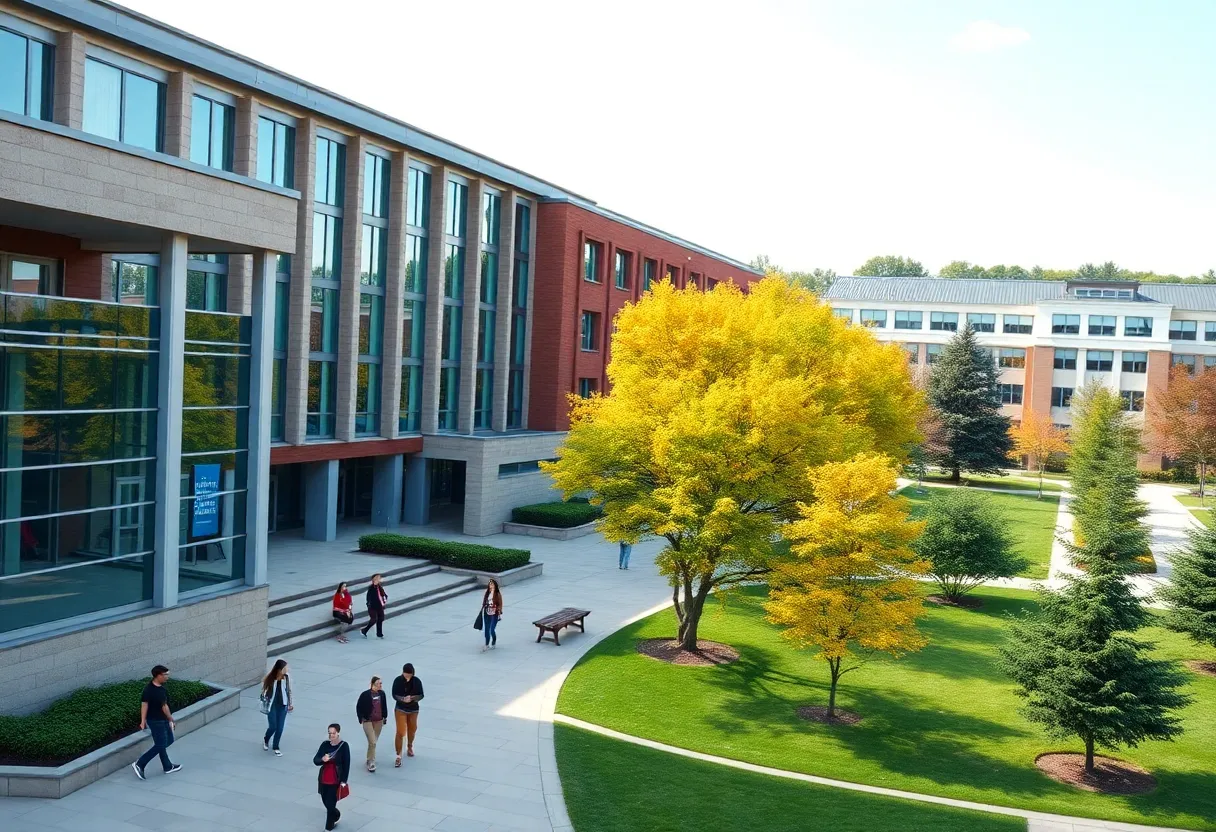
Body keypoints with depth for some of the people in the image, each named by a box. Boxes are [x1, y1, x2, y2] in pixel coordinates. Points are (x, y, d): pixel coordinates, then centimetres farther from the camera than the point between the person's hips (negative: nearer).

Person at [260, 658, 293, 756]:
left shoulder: (286, 677, -8)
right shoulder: (270, 678, -15)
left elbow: (289, 690, 3)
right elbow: (264, 691, -4)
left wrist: (290, 703, 8)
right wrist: (265, 705, -2)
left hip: (282, 705, 2)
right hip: (272, 705, -2)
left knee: (280, 727, 4)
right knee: (273, 727, -1)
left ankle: (276, 747, 22)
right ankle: (266, 740, 32)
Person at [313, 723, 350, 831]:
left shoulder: (343, 746, -11)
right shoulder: (325, 744, 0)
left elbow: (346, 765, -8)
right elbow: (315, 760, -3)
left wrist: (343, 781, -11)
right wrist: (322, 759, -25)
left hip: (336, 781, -5)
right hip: (323, 779, 5)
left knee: (330, 804, -4)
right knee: (325, 802, 16)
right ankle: (336, 816, 45)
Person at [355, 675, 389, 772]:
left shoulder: (382, 693, -3)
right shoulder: (365, 694, -16)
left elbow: (384, 706, 11)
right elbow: (358, 707, -6)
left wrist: (385, 717, 11)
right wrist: (361, 719, -6)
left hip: (379, 721, 5)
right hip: (368, 721, -5)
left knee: (374, 742, 16)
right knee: (372, 742, -12)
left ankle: (369, 758, 36)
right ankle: (371, 762, -1)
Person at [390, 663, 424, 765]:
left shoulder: (417, 681, -11)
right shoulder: (398, 680, -14)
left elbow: (421, 695, -8)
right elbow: (394, 695, -11)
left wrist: (412, 698, -28)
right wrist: (403, 699, -30)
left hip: (413, 709, 3)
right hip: (401, 709, -2)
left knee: (412, 729, 21)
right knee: (400, 732, -10)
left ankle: (409, 747, 49)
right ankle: (398, 756, -3)